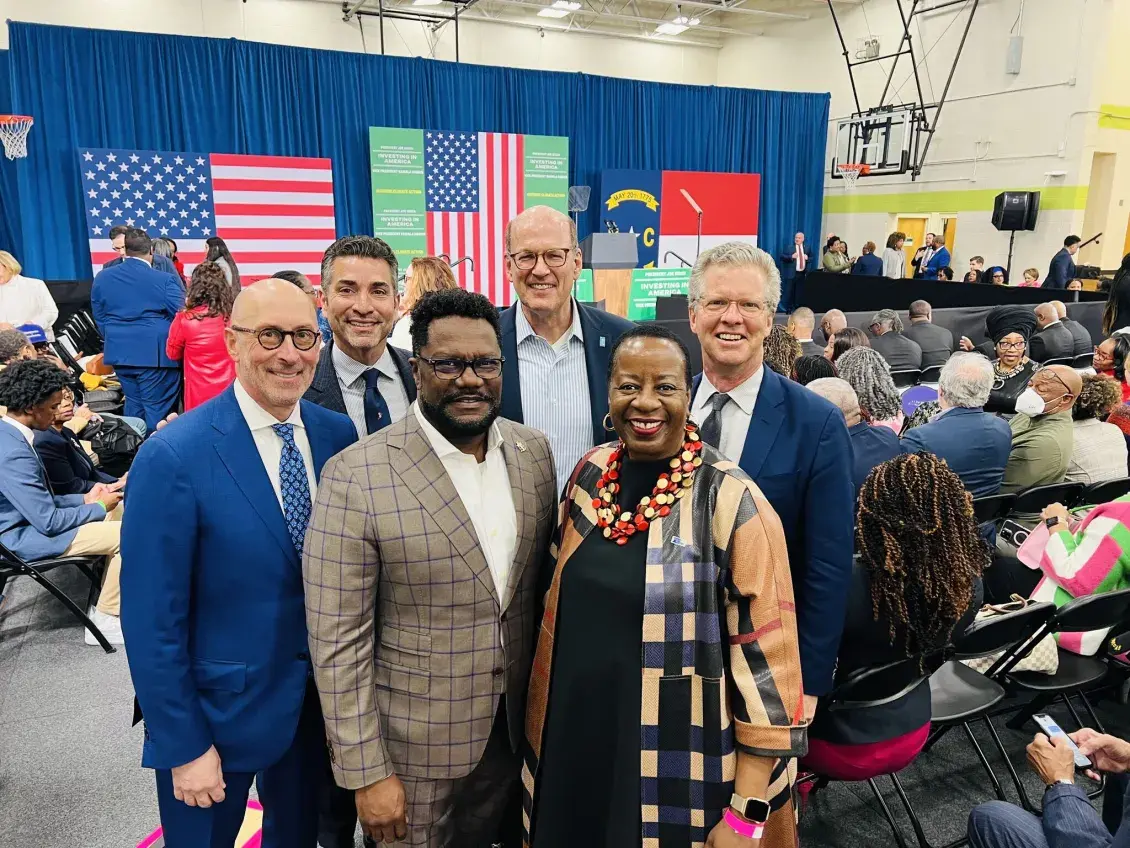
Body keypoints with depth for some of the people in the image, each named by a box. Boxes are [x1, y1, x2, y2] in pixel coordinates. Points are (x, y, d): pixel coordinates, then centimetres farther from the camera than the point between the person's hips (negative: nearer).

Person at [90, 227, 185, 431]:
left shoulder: (102, 277, 6)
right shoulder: (165, 280, -12)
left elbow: (99, 317, 13)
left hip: (120, 352, 6)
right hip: (155, 353, -6)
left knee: (133, 404, 18)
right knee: (158, 411, -1)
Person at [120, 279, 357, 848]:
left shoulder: (338, 435, -6)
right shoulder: (173, 457, -20)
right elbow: (152, 621, -16)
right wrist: (183, 747, -12)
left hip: (318, 701, 4)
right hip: (218, 710, -4)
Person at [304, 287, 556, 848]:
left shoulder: (535, 453, -4)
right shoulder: (355, 477, -19)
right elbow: (339, 641, -16)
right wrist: (367, 774, -13)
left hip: (513, 730, 5)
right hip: (411, 745, -4)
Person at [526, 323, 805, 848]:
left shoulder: (733, 502, -18)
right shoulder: (590, 475, -2)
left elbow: (767, 657, -15)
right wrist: (545, 729, 14)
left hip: (684, 774, -4)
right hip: (576, 751, 5)